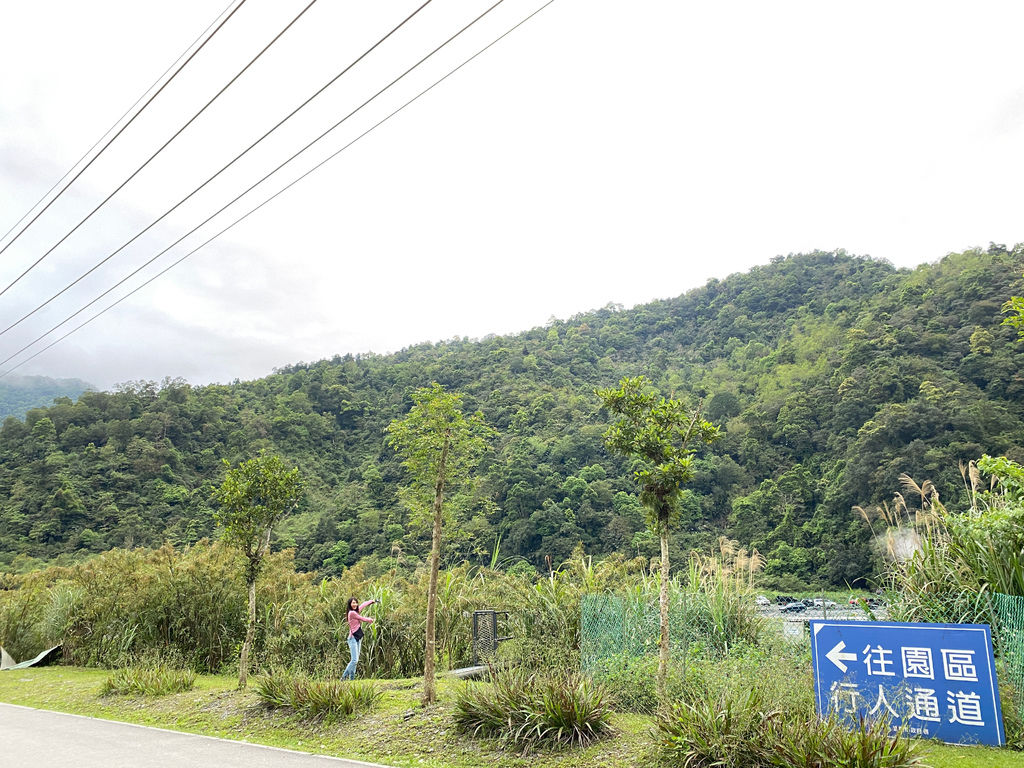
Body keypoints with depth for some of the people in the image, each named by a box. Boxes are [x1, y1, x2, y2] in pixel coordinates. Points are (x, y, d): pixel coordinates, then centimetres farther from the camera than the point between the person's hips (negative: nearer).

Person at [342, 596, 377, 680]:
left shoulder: (356, 611, 12)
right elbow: (363, 619, -5)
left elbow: (364, 604, 28)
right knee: (354, 660, -14)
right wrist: (370, 620, 15)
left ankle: (352, 679, 6)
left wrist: (373, 601, 39)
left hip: (358, 639, 9)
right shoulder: (352, 613, -12)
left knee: (356, 661, 5)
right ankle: (344, 677, -8)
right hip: (353, 638, -9)